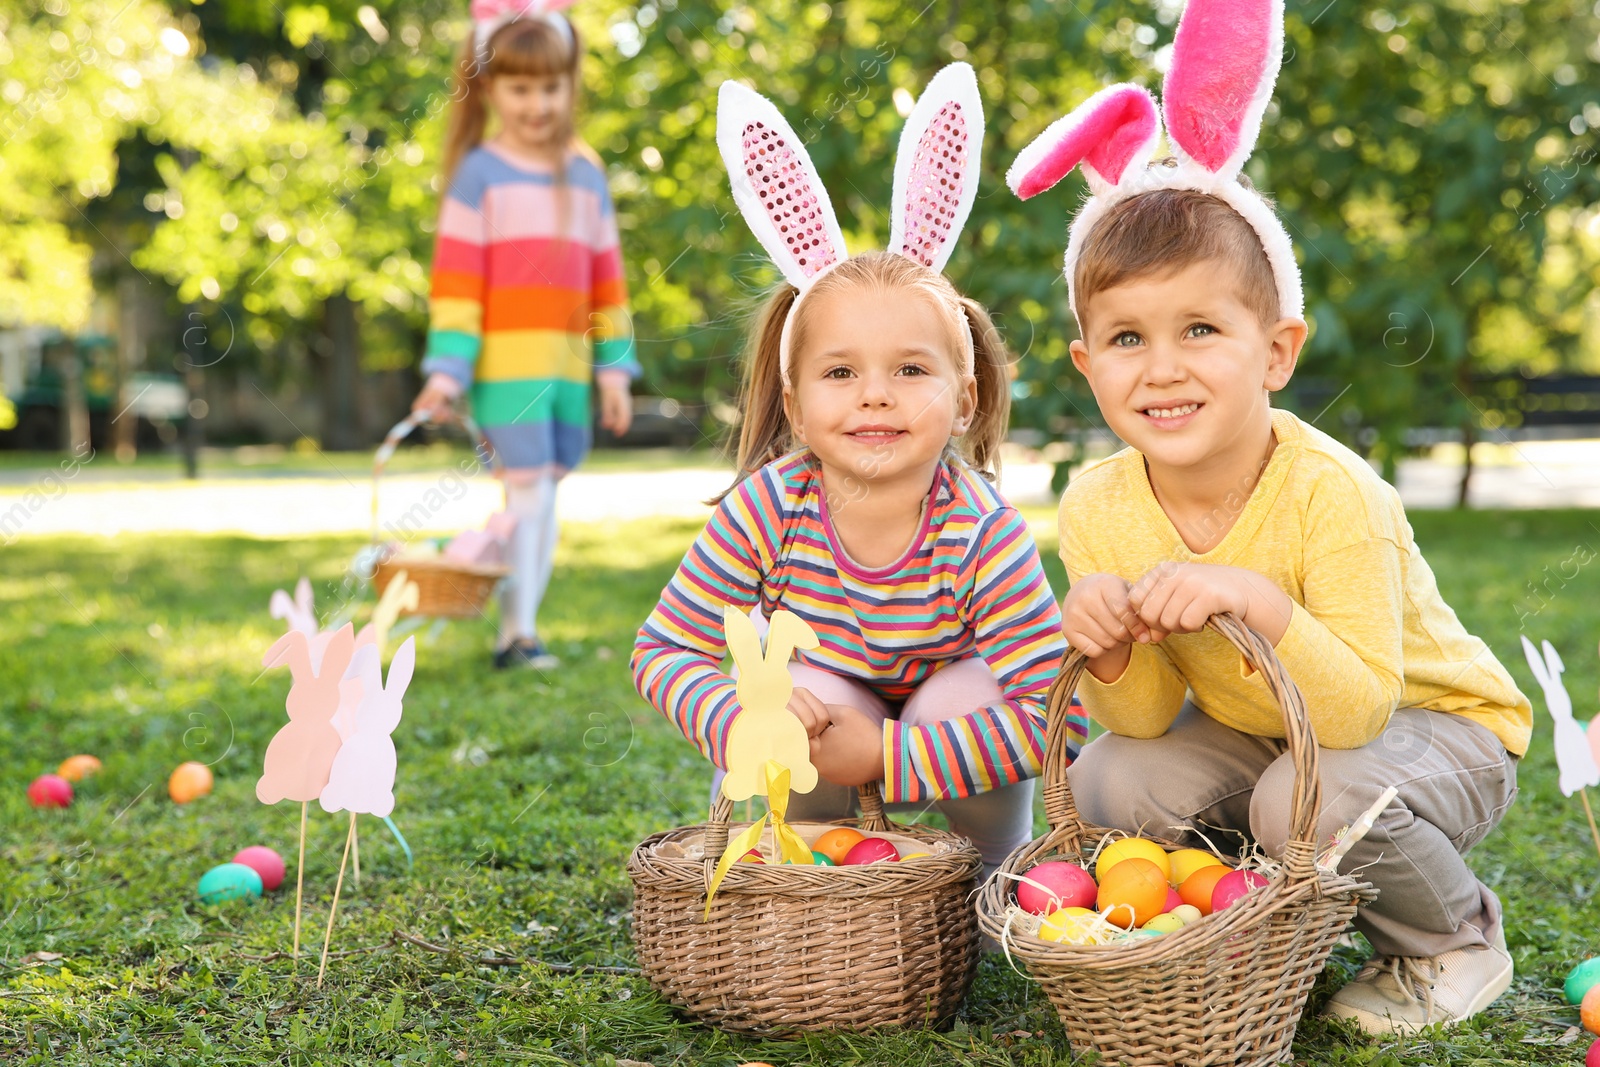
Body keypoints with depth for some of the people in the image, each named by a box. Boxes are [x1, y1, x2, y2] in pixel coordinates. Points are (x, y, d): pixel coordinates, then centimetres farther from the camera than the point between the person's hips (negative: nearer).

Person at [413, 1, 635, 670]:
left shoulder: (585, 172, 12)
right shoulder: (478, 173, -1)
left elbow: (606, 274, 14)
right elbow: (456, 278, -6)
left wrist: (615, 366, 10)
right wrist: (448, 368, -12)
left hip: (568, 367, 5)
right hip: (507, 364, -5)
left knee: (545, 495, 9)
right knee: (527, 490, -9)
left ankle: (520, 628, 17)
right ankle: (518, 634, -2)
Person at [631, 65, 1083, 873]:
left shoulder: (985, 535, -32)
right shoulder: (766, 509, -26)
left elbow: (1059, 712, -36)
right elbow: (664, 650, -16)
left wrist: (888, 757, -37)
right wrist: (746, 724, -36)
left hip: (942, 724, 0)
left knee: (972, 689, -31)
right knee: (812, 696, -31)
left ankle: (996, 878, -2)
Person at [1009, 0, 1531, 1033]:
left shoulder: (1333, 494, -30)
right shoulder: (1100, 507, -15)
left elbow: (1359, 708, -34)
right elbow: (1148, 717, -10)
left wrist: (1259, 601, -47)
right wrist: (1111, 653, -31)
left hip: (1440, 723, -5)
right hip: (1263, 735, 5)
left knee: (1312, 797, -32)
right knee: (1113, 780, -16)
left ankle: (1456, 940, 0)